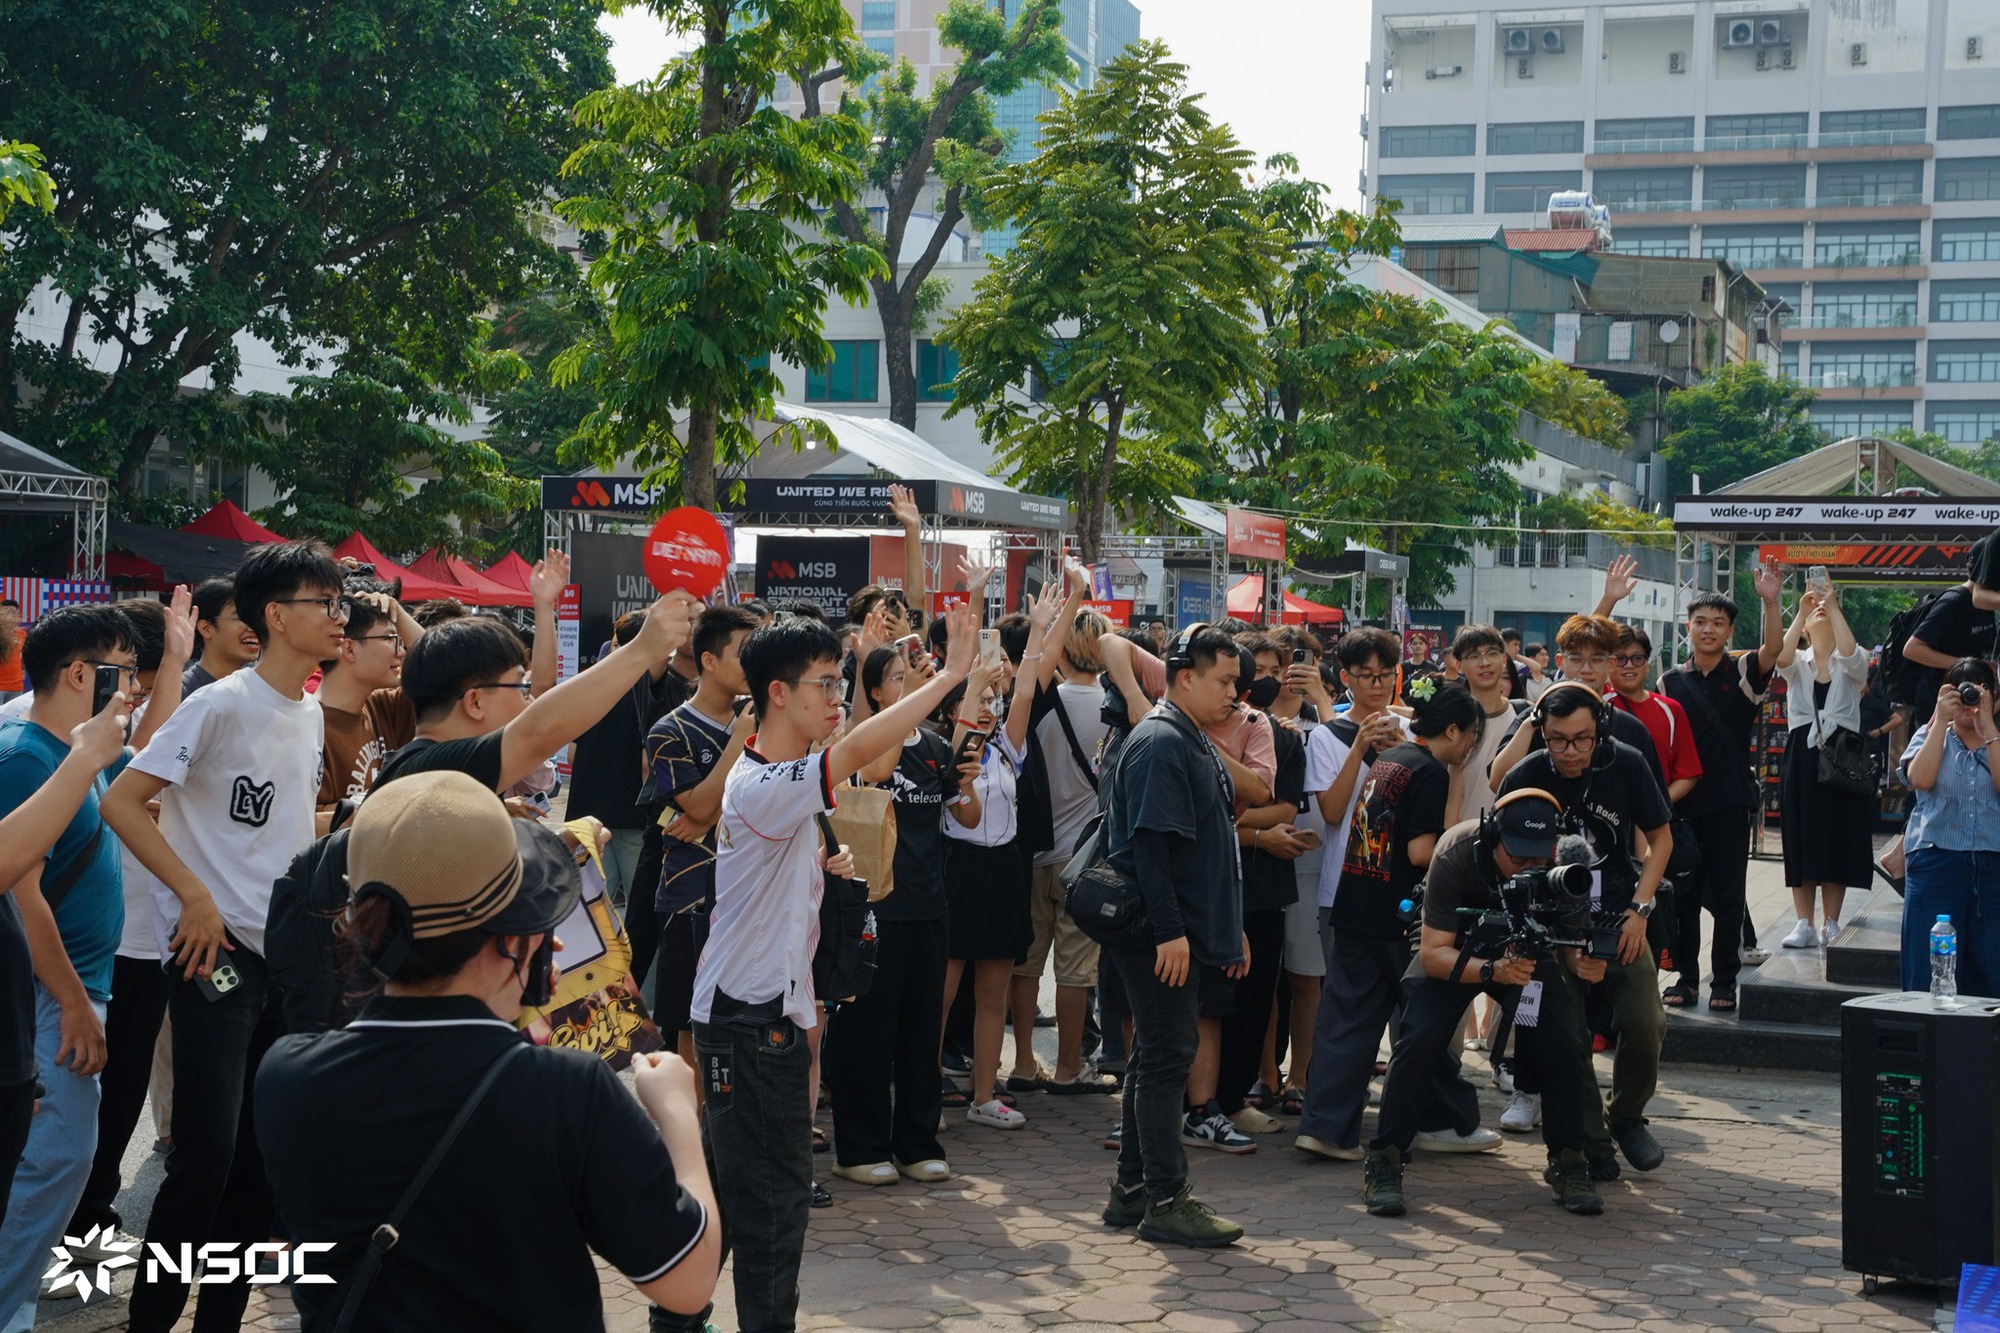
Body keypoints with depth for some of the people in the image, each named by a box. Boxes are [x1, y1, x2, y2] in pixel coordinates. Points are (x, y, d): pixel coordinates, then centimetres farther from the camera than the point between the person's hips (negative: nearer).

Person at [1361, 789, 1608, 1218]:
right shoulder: (1456, 854, -33)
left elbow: (1570, 943, -16)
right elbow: (1433, 954, -31)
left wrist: (1583, 961, -40)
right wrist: (1493, 970, -49)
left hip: (1526, 946, 2)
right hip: (1456, 948, -2)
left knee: (1566, 1045, -17)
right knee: (1419, 1040, -23)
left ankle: (1567, 1164, 3)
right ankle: (1383, 1162, -9)